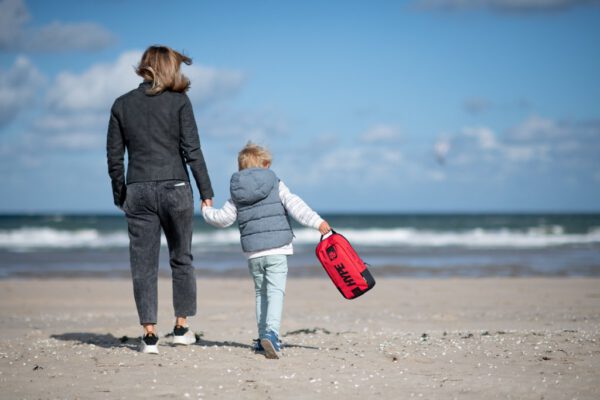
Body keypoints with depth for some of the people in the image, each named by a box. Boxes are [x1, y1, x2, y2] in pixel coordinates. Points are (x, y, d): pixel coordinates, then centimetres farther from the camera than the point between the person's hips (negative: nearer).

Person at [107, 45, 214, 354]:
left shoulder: (122, 105, 6)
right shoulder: (178, 102, -2)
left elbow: (114, 157, 7)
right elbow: (192, 151, -6)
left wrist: (119, 196, 16)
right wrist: (206, 192, -1)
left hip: (138, 192, 2)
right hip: (175, 189, -2)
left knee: (143, 264, 4)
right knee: (181, 259, 13)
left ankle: (149, 334, -1)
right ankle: (182, 328, 17)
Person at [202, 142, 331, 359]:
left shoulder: (237, 195, 9)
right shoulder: (276, 185, 2)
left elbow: (223, 218, 13)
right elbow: (295, 206, -8)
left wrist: (207, 211, 32)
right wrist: (317, 222, -11)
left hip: (253, 253, 4)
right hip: (277, 249, -4)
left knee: (261, 293, 17)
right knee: (276, 292, -9)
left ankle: (263, 338, 16)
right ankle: (271, 332, -28)